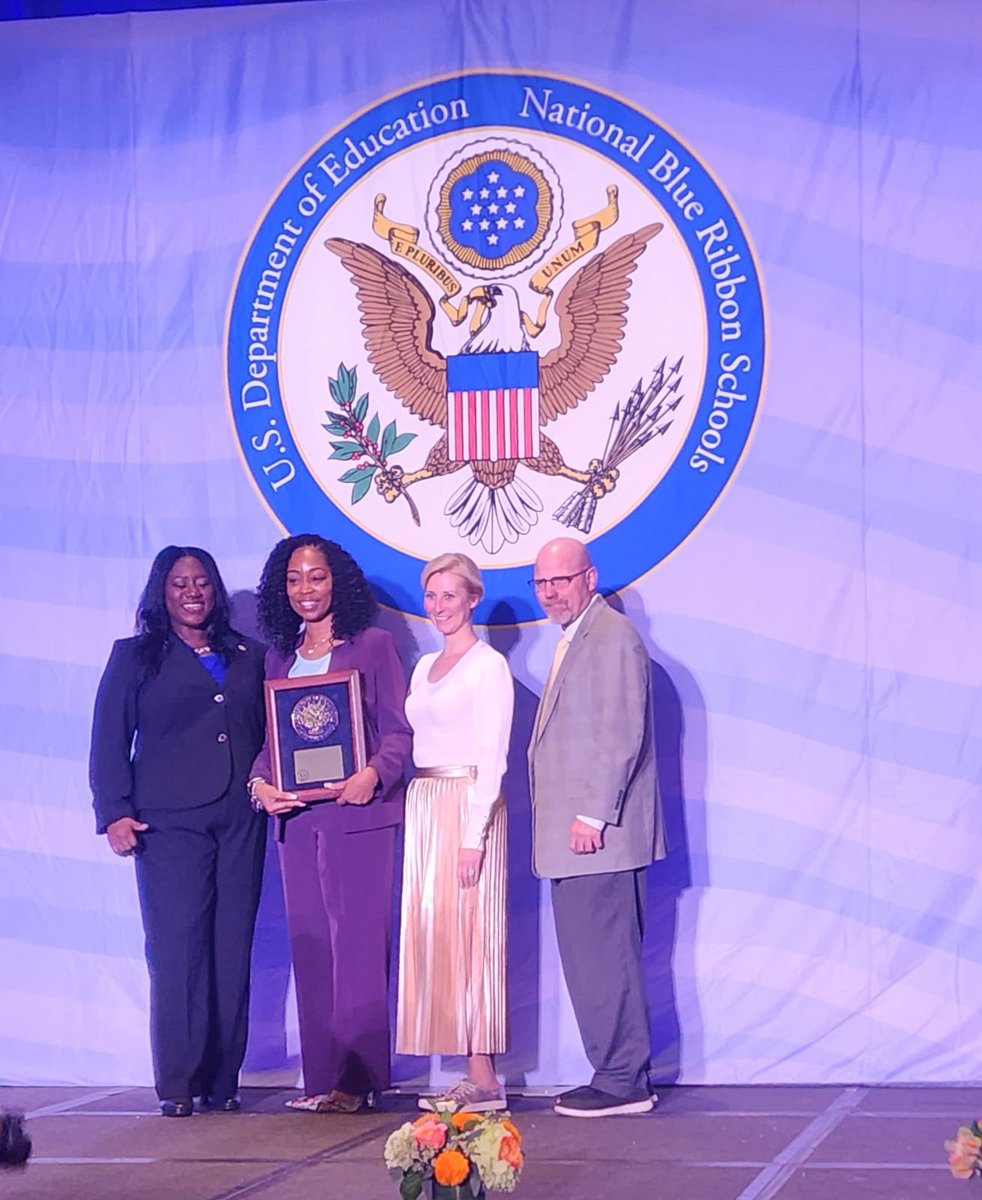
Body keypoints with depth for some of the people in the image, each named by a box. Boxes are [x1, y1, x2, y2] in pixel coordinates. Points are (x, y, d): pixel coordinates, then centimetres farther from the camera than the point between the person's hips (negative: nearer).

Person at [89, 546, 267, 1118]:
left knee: (233, 948, 0)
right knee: (177, 948, -8)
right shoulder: (136, 657, 10)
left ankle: (223, 1080, 6)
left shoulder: (249, 656, 18)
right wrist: (115, 812, -5)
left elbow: (270, 732, 21)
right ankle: (177, 1084, -4)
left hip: (240, 821, 3)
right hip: (169, 821, -3)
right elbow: (109, 740, 5)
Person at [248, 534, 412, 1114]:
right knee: (310, 944, 6)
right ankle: (322, 1076, 11)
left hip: (358, 812, -5)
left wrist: (374, 773, -20)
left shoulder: (372, 645, 2)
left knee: (358, 940, -6)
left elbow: (400, 729, -2)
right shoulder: (279, 656, 16)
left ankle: (357, 1076, -3)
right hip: (296, 815, 5)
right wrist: (261, 782, -4)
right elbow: (267, 735, 15)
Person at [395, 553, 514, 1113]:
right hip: (424, 808, 8)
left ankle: (484, 1080, -6)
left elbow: (492, 756, -12)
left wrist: (474, 836, -17)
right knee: (432, 936, 5)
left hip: (468, 807, -8)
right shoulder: (425, 667, 17)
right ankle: (471, 1077, 8)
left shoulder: (489, 666, -6)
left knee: (468, 937, -9)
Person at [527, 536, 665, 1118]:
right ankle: (619, 1075, 15)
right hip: (573, 834, 10)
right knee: (592, 959, 11)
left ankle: (622, 1081, -4)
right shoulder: (574, 638, 21)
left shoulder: (614, 636, -10)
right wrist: (572, 818, 17)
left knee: (603, 958, -8)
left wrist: (593, 815, -20)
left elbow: (622, 735, -17)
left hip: (599, 833, -10)